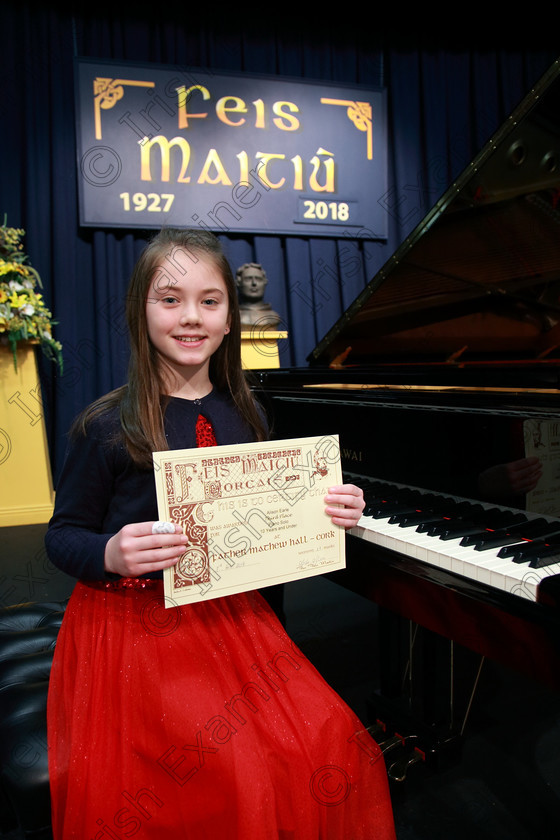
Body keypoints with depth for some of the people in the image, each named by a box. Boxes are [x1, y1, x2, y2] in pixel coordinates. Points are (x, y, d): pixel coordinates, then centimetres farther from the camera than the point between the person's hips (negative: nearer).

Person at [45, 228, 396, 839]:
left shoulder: (245, 418, 5)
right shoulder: (106, 426, -9)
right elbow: (63, 535, -2)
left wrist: (328, 511, -6)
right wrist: (111, 555, -23)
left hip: (231, 612, 4)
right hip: (136, 623, -4)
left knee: (333, 745, -9)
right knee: (239, 771, -16)